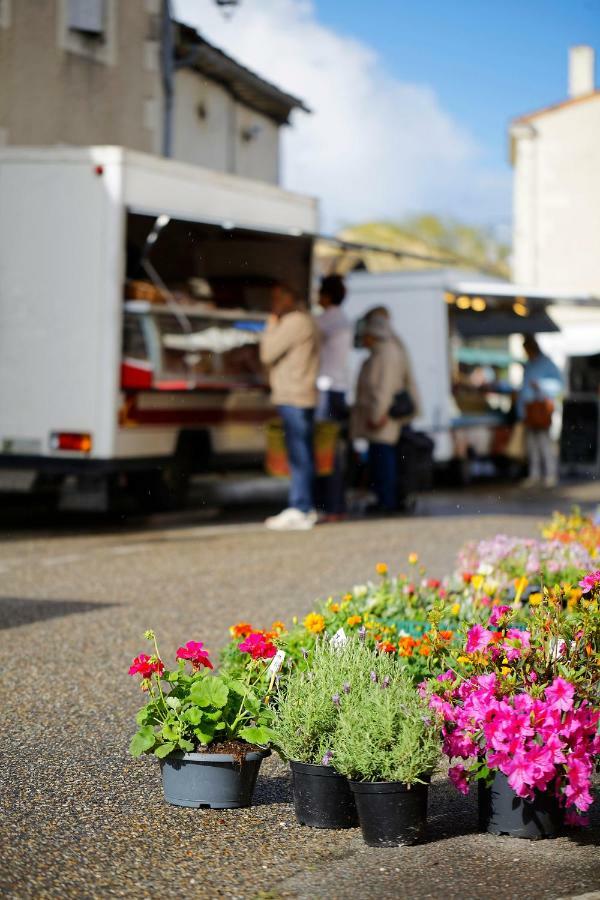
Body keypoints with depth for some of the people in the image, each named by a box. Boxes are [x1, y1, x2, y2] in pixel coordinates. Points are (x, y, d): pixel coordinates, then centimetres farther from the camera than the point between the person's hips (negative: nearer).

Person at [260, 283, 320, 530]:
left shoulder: (295, 321, -13)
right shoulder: (304, 320, 21)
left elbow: (268, 354, -14)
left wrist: (271, 324, -4)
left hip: (293, 399, -11)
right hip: (300, 398, 11)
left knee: (299, 456, -10)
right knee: (301, 456, 12)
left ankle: (299, 511, -11)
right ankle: (306, 508, 17)